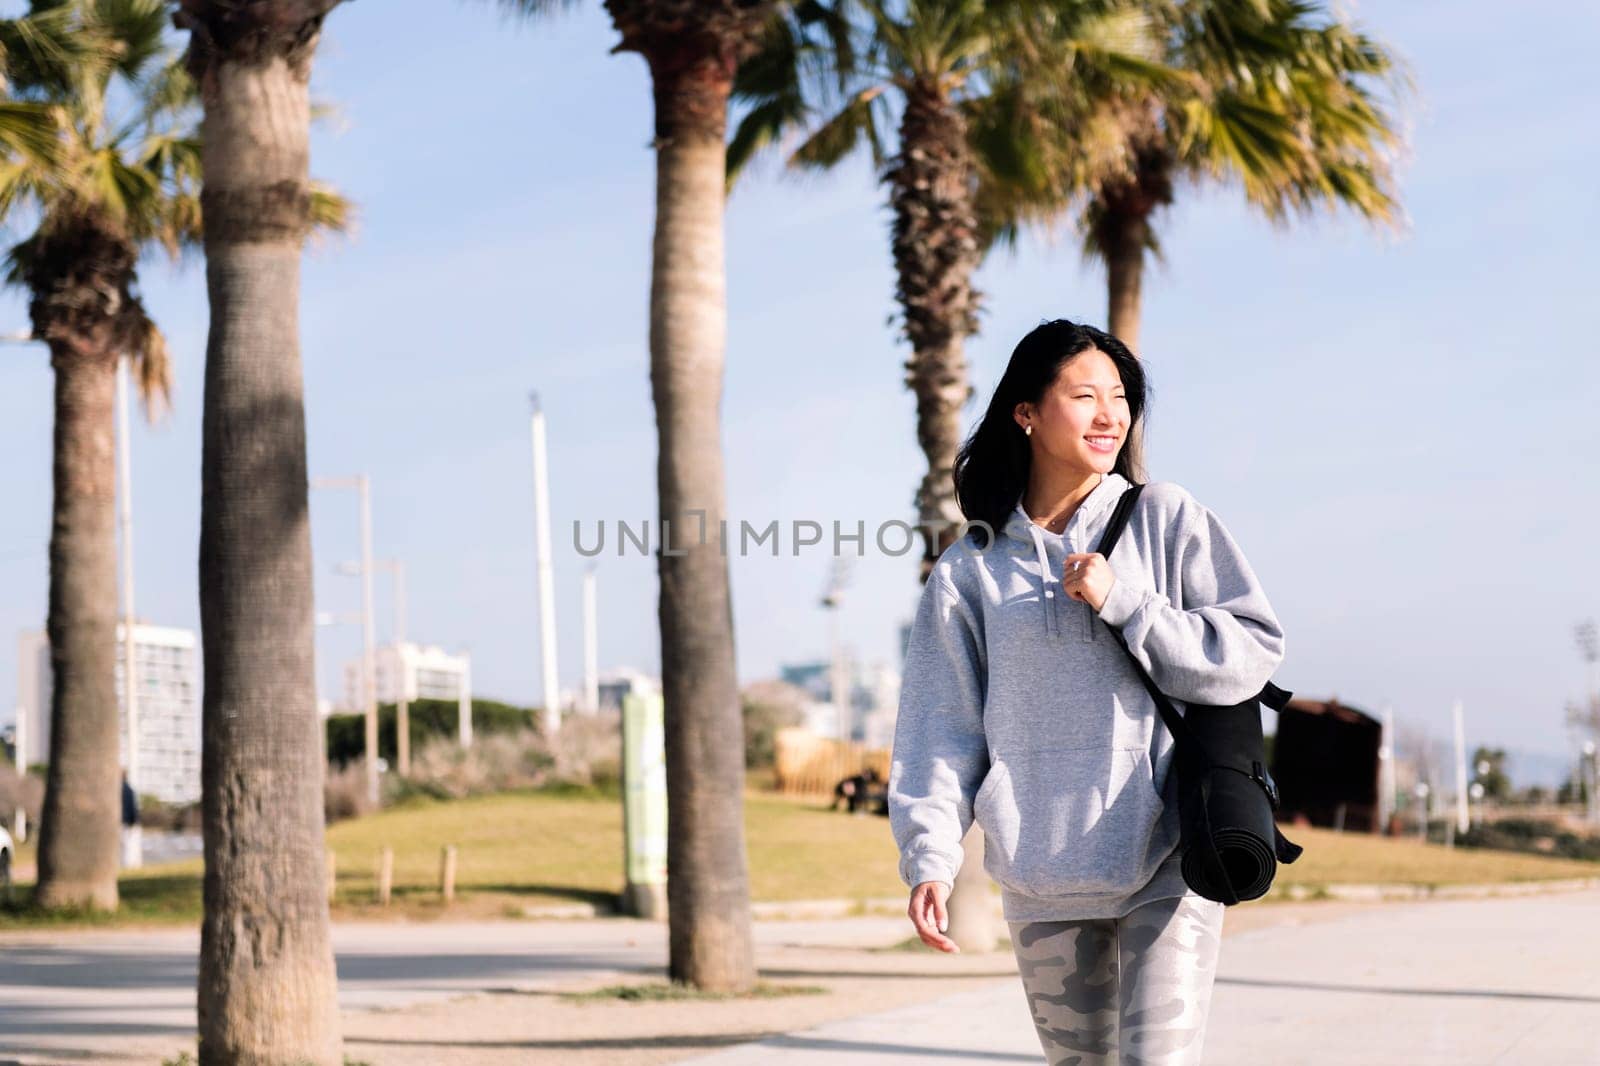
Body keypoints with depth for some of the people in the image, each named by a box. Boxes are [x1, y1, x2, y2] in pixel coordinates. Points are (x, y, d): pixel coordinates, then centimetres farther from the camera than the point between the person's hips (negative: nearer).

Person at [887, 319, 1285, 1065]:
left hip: (1166, 861, -2)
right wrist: (929, 857, -7)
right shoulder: (971, 569, 6)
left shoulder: (1167, 520, 3)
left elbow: (1253, 651, -4)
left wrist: (1124, 602, -12)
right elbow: (941, 728, 4)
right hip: (1042, 881, 2)